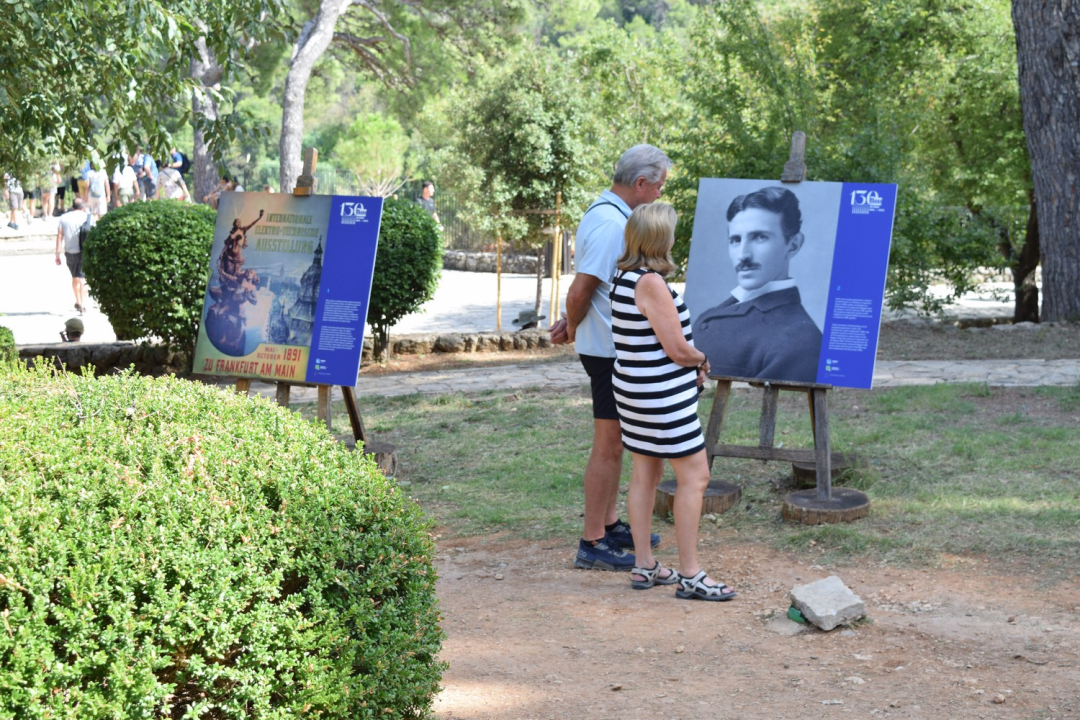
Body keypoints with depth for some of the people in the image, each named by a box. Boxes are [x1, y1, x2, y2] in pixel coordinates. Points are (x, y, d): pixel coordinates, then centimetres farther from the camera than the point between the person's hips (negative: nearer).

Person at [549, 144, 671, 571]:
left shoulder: (606, 214, 12)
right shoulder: (611, 224, -21)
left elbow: (585, 288, 18)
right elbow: (580, 291, -23)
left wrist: (572, 326, 9)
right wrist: (573, 329, -6)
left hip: (612, 347, 10)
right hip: (610, 350, -10)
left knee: (614, 443, 19)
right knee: (608, 445, -5)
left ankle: (609, 525, 30)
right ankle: (593, 544, 1)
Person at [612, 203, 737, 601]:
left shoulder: (624, 278, 9)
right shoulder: (650, 283, -21)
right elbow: (677, 349, -20)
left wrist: (691, 365, 13)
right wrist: (702, 359, 1)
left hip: (636, 389, 10)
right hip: (661, 395, -10)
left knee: (644, 474, 14)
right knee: (694, 476, -3)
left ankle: (644, 566, 21)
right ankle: (690, 575, 1)